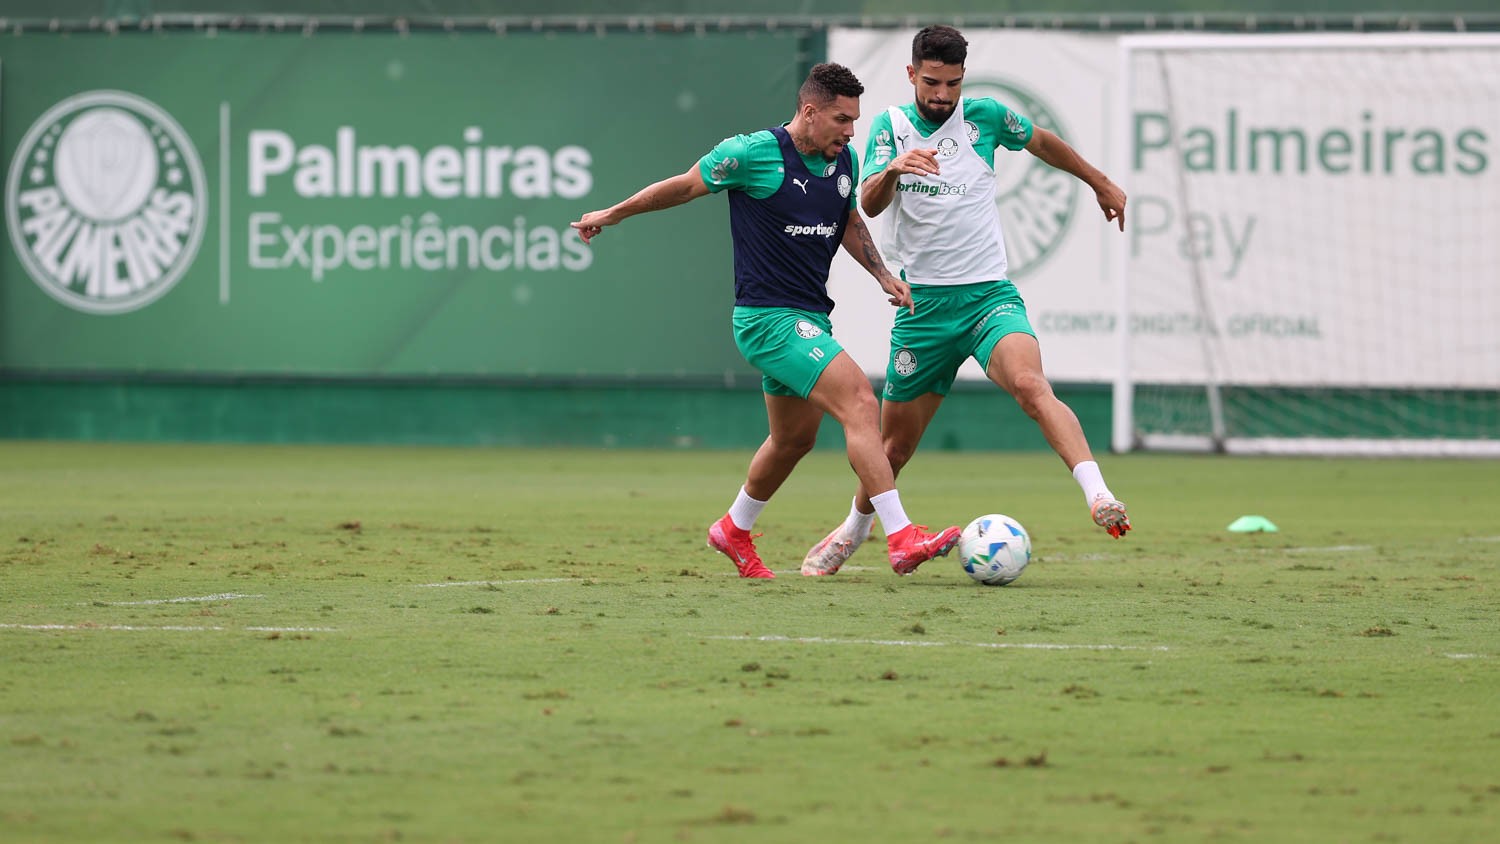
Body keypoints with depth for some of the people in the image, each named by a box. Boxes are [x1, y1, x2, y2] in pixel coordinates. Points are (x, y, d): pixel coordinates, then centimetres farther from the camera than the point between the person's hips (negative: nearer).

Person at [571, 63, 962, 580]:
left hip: (809, 319, 9)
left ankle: (734, 531, 44)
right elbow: (685, 186, -1)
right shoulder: (754, 152, -15)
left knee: (794, 439, 20)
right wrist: (613, 215, 10)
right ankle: (902, 538, -26)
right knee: (860, 401, -22)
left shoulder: (844, 162, 6)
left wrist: (883, 275, 15)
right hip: (768, 318, -9)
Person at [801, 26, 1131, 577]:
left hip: (989, 293, -1)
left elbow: (1041, 142, 22)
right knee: (895, 443, 10)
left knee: (1030, 385, -30)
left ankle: (1099, 499, -42)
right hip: (922, 302, 1)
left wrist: (1101, 183, 31)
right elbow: (869, 205, -15)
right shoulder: (890, 126, 1)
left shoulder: (984, 117, 2)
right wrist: (892, 170, -37)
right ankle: (854, 528, 38)